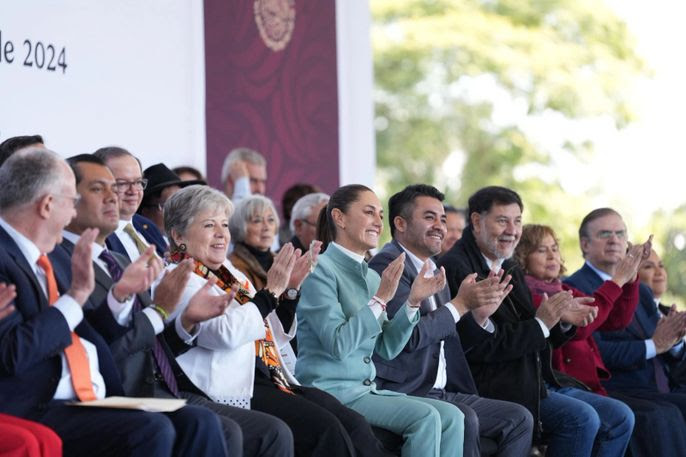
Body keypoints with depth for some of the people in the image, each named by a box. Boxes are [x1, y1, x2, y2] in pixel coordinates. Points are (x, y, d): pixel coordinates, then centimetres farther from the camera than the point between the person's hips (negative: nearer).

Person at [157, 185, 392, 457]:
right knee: (327, 429, -26)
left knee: (355, 425, -14)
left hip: (273, 379, 8)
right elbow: (226, 333, -18)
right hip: (232, 390, -8)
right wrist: (271, 291, -10)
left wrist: (289, 290, 9)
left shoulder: (230, 274, 23)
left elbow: (278, 334, 24)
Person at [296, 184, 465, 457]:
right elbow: (338, 345, -20)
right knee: (425, 417, -23)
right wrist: (381, 298, -20)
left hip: (365, 389, 8)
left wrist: (413, 301, 2)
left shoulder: (370, 275, 15)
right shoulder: (320, 269, -9)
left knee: (452, 416, -10)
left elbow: (386, 349, 12)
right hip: (331, 391, -8)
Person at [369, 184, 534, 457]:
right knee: (464, 420, -32)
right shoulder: (386, 265, -9)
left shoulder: (435, 271, 20)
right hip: (403, 393, -9)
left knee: (519, 419, -1)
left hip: (443, 392, 9)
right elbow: (409, 335, -20)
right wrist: (460, 304, -13)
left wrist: (479, 311, 2)